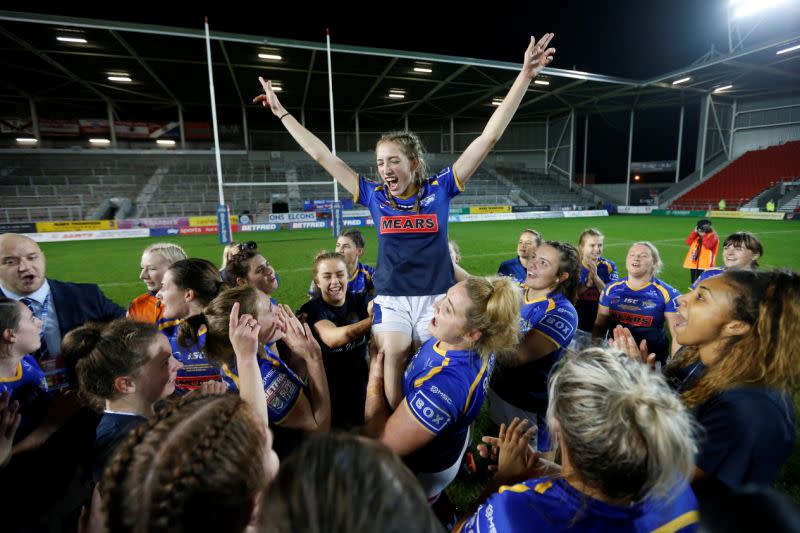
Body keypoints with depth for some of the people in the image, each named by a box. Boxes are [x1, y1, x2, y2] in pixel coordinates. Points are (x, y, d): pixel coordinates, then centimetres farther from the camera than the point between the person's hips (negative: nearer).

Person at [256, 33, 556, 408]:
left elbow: (489, 138, -5)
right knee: (393, 363, -8)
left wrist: (525, 76, -7)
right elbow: (322, 155, 7)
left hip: (437, 299, 0)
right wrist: (282, 113, 13)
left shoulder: (439, 190, -3)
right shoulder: (375, 197, 1)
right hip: (391, 301, 1)